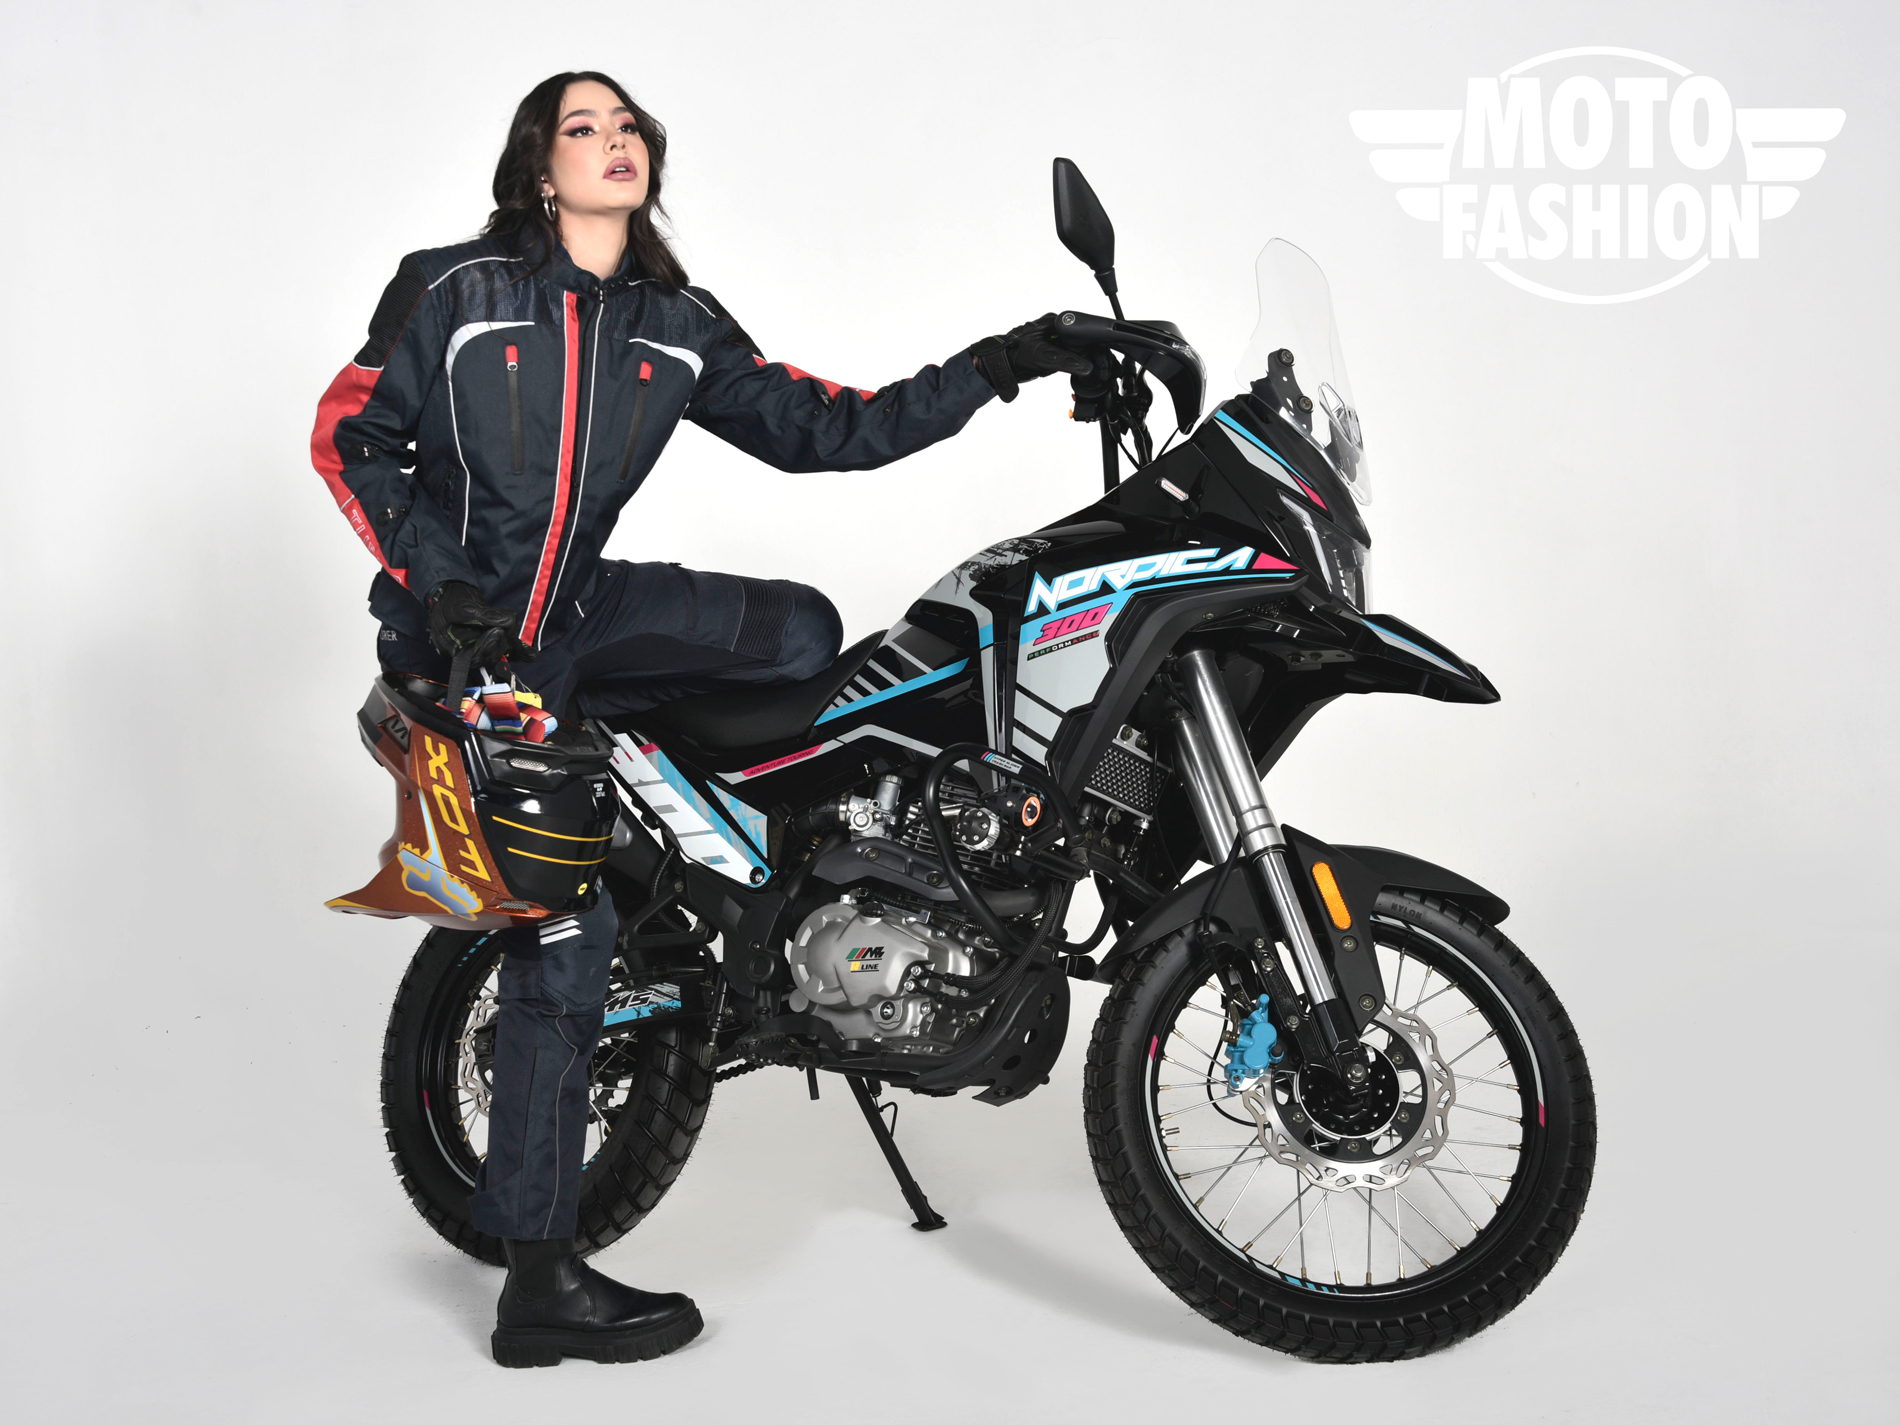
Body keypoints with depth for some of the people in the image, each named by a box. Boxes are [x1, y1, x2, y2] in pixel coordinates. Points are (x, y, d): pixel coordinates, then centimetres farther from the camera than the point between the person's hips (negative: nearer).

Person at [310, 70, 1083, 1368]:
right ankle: (541, 1284, 0)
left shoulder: (678, 328, 5)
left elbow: (821, 429, 0)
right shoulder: (454, 288, -7)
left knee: (804, 633, -14)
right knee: (568, 931, -11)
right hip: (459, 626, -5)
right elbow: (348, 434, -4)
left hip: (581, 610, 5)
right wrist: (438, 579, -15)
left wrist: (992, 370, -7)